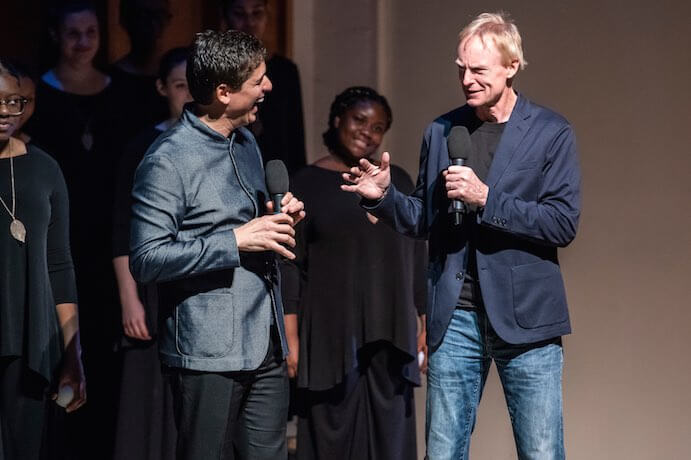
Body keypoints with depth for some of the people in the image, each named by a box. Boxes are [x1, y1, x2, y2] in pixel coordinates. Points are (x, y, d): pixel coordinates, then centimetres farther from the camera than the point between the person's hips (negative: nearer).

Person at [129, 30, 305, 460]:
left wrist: (278, 220, 6)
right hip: (208, 356, -7)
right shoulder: (169, 160, -12)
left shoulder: (247, 142, 15)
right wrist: (236, 240, -20)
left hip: (267, 345, 8)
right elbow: (147, 259, -18)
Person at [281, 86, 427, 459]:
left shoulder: (398, 182, 12)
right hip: (331, 336, -3)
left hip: (390, 337, 3)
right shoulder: (307, 184, 2)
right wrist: (291, 338, -9)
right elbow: (289, 267, -2)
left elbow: (417, 258, 13)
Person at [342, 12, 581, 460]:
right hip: (456, 317, 4)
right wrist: (385, 196, -5)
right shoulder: (442, 132, 10)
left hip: (525, 318, -3)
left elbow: (563, 222, -10)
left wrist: (485, 198, -19)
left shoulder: (551, 133, -2)